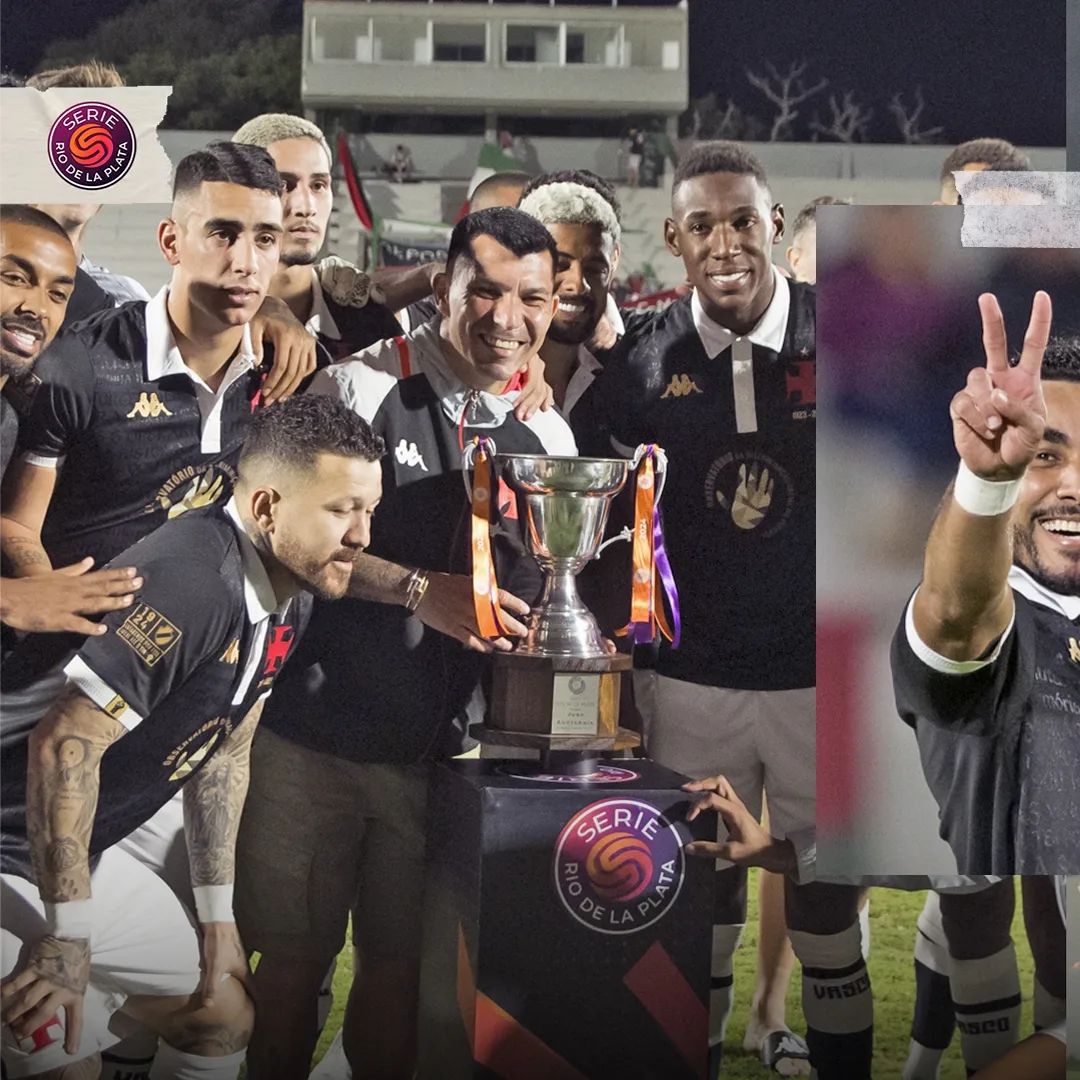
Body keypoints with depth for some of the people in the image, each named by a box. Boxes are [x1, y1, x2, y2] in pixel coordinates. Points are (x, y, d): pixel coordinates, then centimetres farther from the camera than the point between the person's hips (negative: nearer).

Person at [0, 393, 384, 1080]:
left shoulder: (292, 594, 3)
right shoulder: (196, 580, -29)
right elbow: (65, 743, -30)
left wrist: (218, 912, 13)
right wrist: (68, 936, -25)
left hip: (84, 852, 10)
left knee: (227, 1019, 15)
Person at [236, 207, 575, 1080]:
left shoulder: (549, 437, 6)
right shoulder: (361, 388, -7)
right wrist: (420, 589, -23)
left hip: (443, 748, 3)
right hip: (317, 736, -3)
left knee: (400, 966, 13)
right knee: (295, 959, 8)